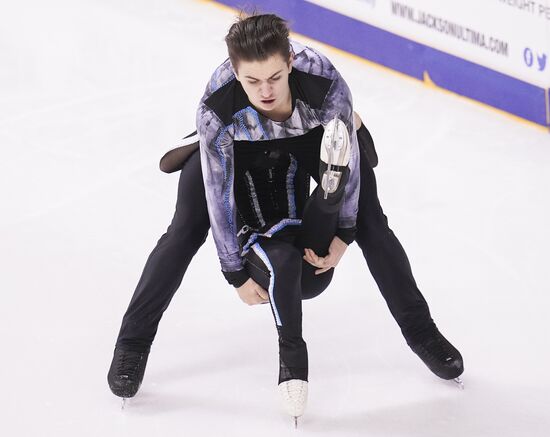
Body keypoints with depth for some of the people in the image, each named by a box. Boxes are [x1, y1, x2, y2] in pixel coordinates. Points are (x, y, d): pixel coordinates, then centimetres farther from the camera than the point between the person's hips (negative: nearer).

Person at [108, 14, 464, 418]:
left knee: (370, 224, -2)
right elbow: (219, 193, -28)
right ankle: (132, 343, 5)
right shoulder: (217, 107, -39)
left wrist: (345, 233, -17)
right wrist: (237, 274, -21)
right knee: (186, 230, -9)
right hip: (235, 140, 0)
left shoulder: (326, 83, -41)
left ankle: (421, 332, 16)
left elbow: (347, 156, -21)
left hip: (313, 132, 1)